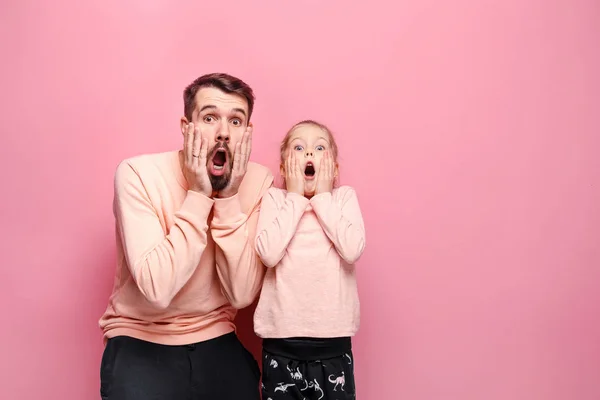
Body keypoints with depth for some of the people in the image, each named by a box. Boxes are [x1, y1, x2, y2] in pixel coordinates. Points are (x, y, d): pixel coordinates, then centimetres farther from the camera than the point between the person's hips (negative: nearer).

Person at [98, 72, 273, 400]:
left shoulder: (258, 182, -9)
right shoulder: (138, 173, -16)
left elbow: (241, 295, -15)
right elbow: (158, 289, -27)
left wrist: (229, 198, -22)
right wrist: (198, 195, -25)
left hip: (216, 339, 3)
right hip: (140, 340, -2)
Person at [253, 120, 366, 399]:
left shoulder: (345, 196, 2)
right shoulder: (274, 198, 0)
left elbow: (352, 250, -14)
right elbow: (268, 253, -16)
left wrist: (322, 197, -9)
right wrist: (295, 197, -10)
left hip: (333, 339, 1)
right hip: (281, 339, 0)